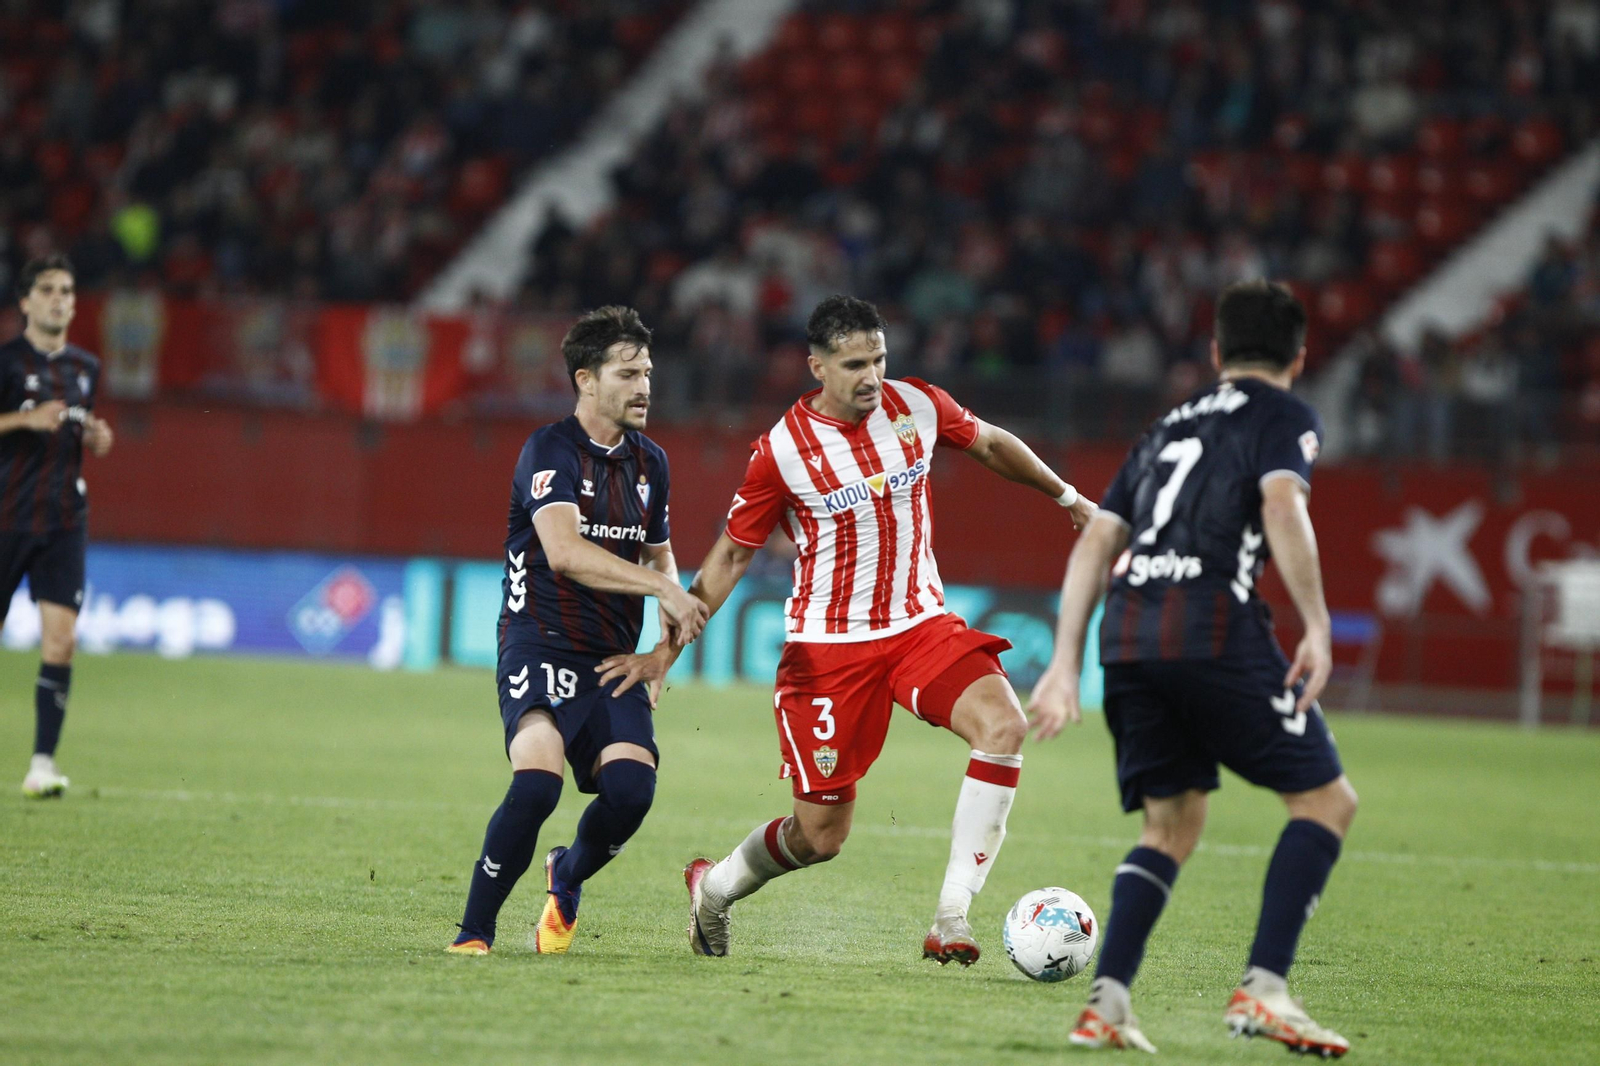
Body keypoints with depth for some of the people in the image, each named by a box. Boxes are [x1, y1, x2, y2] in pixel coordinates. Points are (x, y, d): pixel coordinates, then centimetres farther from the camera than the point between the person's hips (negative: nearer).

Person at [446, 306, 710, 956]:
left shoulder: (649, 463, 14)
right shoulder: (550, 451, -9)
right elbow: (564, 551, -24)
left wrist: (664, 650, 14)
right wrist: (663, 587, -27)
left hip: (613, 658, 6)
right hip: (540, 645, -6)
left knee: (631, 785, -17)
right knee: (537, 780, -28)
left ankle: (568, 877, 16)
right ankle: (473, 934, -12)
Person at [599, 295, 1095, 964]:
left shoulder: (918, 407, -2)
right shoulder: (782, 451, -12)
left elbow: (990, 445, 19)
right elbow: (731, 556, -4)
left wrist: (1068, 497, 29)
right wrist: (668, 648, -9)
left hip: (922, 625, 4)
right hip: (829, 646, -4)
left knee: (1003, 725, -25)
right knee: (822, 835, -2)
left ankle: (951, 919, -21)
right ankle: (715, 887, 31)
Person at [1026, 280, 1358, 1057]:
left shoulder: (1169, 427, 28)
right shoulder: (1284, 416, 11)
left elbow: (1096, 541, 21)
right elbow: (1282, 507, -10)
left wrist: (1065, 664, 20)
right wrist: (1317, 629, -12)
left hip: (1126, 636, 6)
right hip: (1216, 628, -6)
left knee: (1172, 825, 17)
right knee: (1326, 799, 5)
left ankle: (1106, 1003, 0)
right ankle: (1263, 990, -9)